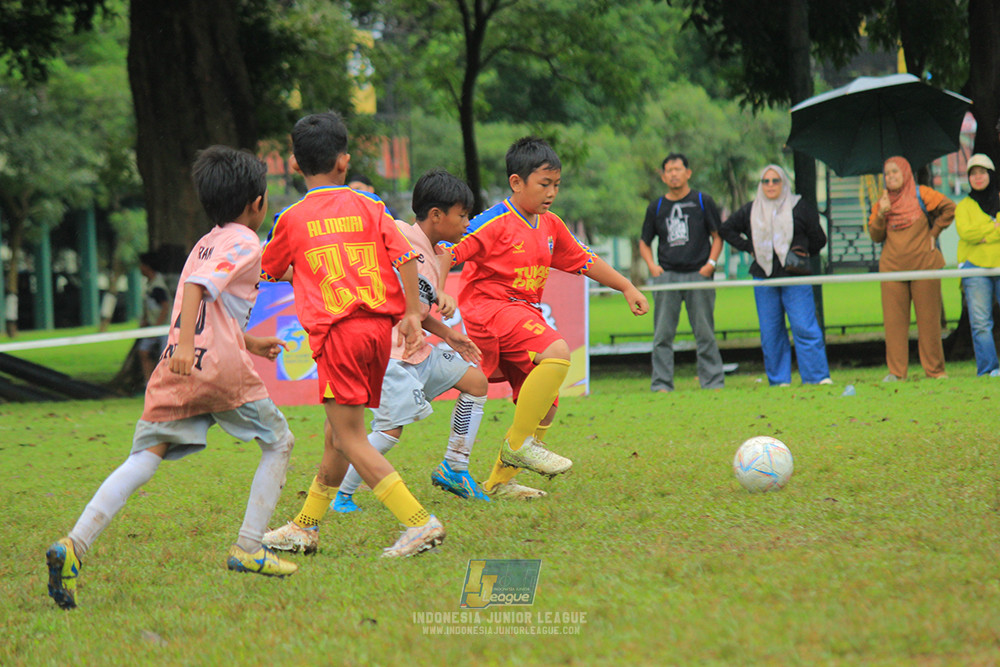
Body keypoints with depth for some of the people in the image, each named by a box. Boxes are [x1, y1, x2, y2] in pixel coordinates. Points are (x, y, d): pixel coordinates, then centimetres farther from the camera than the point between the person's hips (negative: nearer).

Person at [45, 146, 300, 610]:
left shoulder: (206, 244, 26)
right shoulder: (244, 245, -1)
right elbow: (197, 287, -17)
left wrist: (248, 342, 46)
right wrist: (187, 343, -29)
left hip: (177, 367, 7)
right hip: (222, 368, -7)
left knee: (144, 459, -3)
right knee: (278, 443, 15)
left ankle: (74, 544, -23)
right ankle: (248, 549, 9)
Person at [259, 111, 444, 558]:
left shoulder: (292, 219, 5)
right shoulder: (369, 207, 8)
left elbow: (270, 272, 21)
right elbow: (405, 257, -2)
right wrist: (412, 313, 3)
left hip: (337, 331, -5)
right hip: (379, 326, 5)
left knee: (351, 440, -6)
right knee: (338, 432, 17)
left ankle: (420, 523, -18)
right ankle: (305, 528, 29)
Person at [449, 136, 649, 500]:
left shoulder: (550, 225, 13)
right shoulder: (494, 223, -11)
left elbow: (584, 260, 25)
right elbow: (448, 251, -18)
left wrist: (627, 287, 27)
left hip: (525, 313, 9)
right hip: (491, 307, -9)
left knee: (544, 407, 7)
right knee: (556, 353, -31)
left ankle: (500, 481, 20)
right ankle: (518, 444, -22)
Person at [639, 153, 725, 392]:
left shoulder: (703, 202, 7)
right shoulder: (656, 207, 13)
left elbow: (717, 235, 10)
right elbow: (644, 243, 19)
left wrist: (711, 263, -4)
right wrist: (652, 265, 1)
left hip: (698, 274, -2)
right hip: (666, 274, 2)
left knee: (705, 332, -1)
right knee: (663, 334, -2)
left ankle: (713, 380, 5)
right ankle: (661, 383, 0)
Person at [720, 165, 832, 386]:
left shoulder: (800, 208, 3)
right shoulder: (750, 211, 10)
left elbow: (818, 239, 11)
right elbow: (727, 229, 21)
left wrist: (801, 252, 3)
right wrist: (749, 248, 11)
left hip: (795, 278, -3)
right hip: (763, 277, 3)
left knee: (804, 328, -10)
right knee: (770, 332, 2)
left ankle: (818, 376, -8)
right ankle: (778, 379, 7)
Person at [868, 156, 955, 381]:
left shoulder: (921, 195, 2)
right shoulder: (881, 203, 11)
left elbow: (949, 209, 6)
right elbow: (875, 236, 7)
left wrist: (933, 233, 1)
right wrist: (881, 214, -9)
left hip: (923, 264, -3)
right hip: (892, 267, 3)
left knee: (929, 318, 0)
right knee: (894, 320, -4)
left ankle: (935, 370, 7)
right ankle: (896, 372, -3)